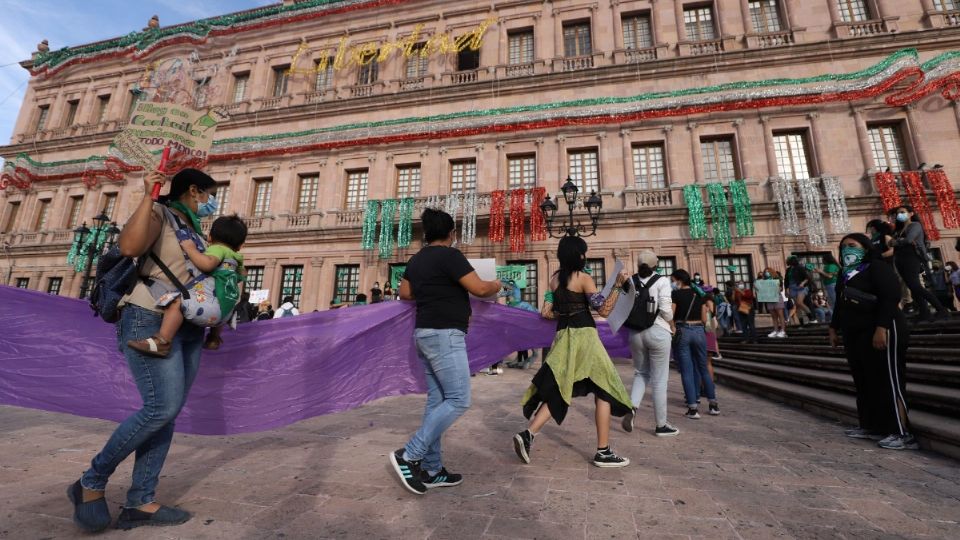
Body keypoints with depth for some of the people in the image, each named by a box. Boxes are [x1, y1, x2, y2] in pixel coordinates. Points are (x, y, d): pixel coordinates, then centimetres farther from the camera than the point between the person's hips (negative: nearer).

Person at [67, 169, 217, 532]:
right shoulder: (160, 214, -1)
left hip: (187, 328, 8)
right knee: (162, 407, -17)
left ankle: (140, 502, 8)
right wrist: (148, 197, -17)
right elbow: (129, 247, -21)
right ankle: (91, 483, 5)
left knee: (167, 412, 3)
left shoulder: (194, 230, 21)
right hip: (152, 319, -8)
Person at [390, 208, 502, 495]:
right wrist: (496, 285, 6)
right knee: (458, 400, -4)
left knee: (436, 400, 11)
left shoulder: (416, 260, 13)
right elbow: (479, 289, -15)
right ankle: (408, 456, -3)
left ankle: (431, 469, 16)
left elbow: (404, 293, 23)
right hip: (445, 335, -9)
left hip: (426, 334, 9)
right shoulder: (449, 255, -12)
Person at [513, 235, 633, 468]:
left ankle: (527, 434, -4)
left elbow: (546, 313, 9)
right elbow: (604, 310, -11)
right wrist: (617, 285, -9)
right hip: (584, 335, -6)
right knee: (603, 392, 6)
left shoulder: (554, 279, 11)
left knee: (557, 391, 9)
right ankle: (603, 452, 10)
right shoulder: (583, 278, -7)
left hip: (562, 337, 6)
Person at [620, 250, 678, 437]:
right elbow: (666, 310, -13)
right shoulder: (661, 281, -8)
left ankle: (632, 408, -1)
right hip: (658, 332, -3)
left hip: (635, 333, 4)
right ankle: (661, 425, 18)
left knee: (641, 373, 20)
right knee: (659, 380, 7)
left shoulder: (630, 281, 3)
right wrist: (669, 320, 8)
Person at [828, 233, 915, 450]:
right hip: (854, 335, 9)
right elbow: (840, 304, 23)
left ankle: (903, 433, 1)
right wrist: (834, 328, 21)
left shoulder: (877, 268, -7)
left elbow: (891, 297, -18)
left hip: (882, 332, -9)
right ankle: (871, 426, 20)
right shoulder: (846, 274, 18)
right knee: (864, 382, 11)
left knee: (888, 382, -6)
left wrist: (881, 328, -26)